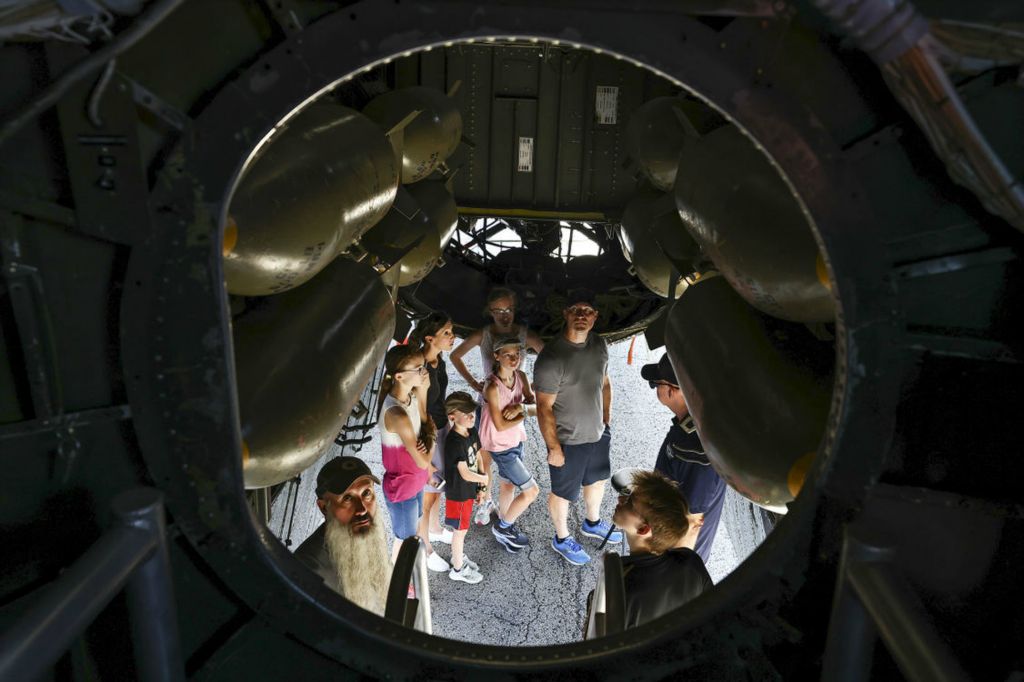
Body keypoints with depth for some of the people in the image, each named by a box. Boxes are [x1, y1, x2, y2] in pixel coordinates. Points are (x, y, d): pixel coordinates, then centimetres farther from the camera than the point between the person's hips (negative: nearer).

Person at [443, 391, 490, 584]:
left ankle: (458, 556, 45)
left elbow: (478, 458, 7)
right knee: (460, 530, 10)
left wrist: (481, 487, 7)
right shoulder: (455, 442, -29)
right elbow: (465, 474, -27)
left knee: (462, 527, 24)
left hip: (469, 489, 8)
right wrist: (485, 479, -10)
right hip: (458, 493, -7)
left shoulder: (472, 432, -3)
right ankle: (458, 569, 28)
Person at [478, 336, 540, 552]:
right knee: (531, 490, -1)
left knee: (508, 484, 23)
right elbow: (500, 425, -24)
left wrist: (522, 407, -27)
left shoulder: (520, 376, -6)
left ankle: (504, 528, 44)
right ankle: (503, 527, 20)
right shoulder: (493, 387, -27)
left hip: (516, 440, 7)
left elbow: (536, 407, -8)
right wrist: (524, 414, -17)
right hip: (500, 446, -7)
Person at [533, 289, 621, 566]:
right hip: (568, 440, -7)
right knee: (563, 493, 15)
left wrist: (607, 418, 13)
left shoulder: (599, 344, -4)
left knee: (597, 479, 28)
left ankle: (592, 523, 56)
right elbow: (544, 407, -22)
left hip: (599, 432, 7)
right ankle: (562, 539, 41)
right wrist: (553, 448, -19)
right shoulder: (552, 357, -27)